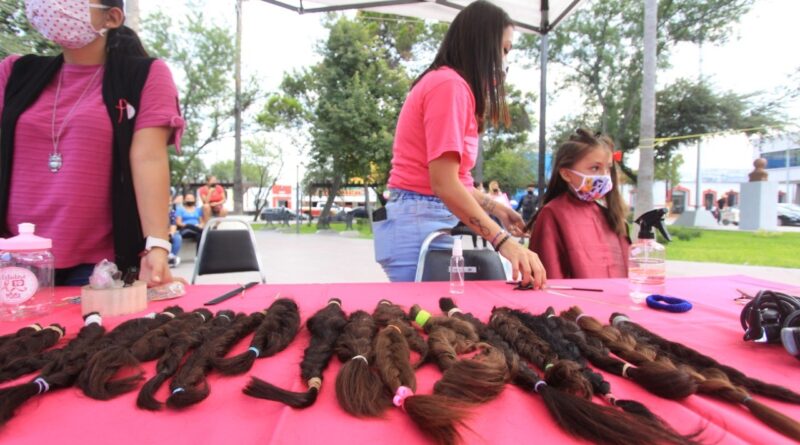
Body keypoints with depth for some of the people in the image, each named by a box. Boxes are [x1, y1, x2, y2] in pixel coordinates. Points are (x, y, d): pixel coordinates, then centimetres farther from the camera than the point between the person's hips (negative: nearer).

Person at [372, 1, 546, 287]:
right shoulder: (450, 84, -13)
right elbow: (443, 182, -23)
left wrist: (496, 208, 17)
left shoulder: (445, 82, 17)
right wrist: (503, 241, -27)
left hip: (424, 219, 10)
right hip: (421, 222, -10)